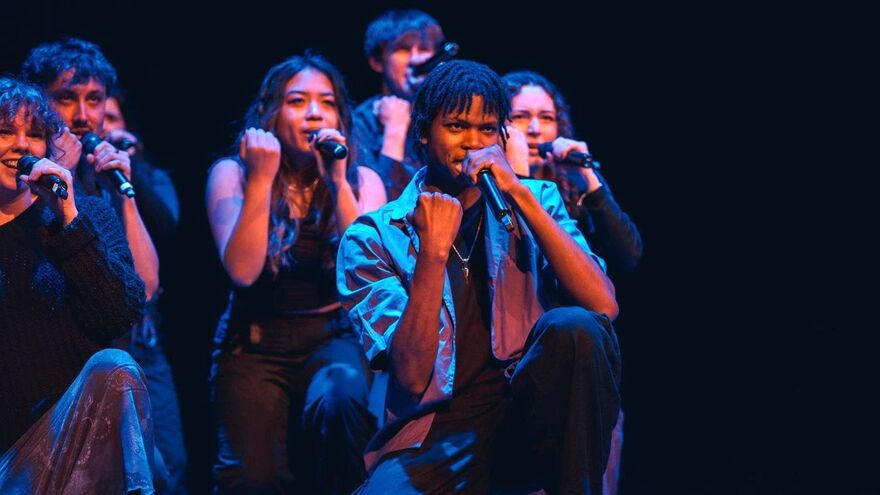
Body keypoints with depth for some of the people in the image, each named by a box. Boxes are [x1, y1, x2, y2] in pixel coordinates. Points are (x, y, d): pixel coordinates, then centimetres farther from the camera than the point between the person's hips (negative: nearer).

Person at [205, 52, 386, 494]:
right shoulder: (232, 175, 1)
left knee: (338, 402, -34)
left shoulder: (362, 181, 5)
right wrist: (261, 178, -18)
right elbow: (243, 271, -13)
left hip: (334, 337, 0)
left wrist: (338, 181, -16)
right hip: (256, 344, 0)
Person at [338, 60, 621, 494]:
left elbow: (603, 307, -8)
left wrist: (520, 196, -11)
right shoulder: (373, 237, 4)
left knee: (574, 327, -28)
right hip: (434, 438, -3)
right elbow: (413, 375, -7)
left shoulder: (536, 203, 11)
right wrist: (433, 252, -15)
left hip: (530, 419, 3)